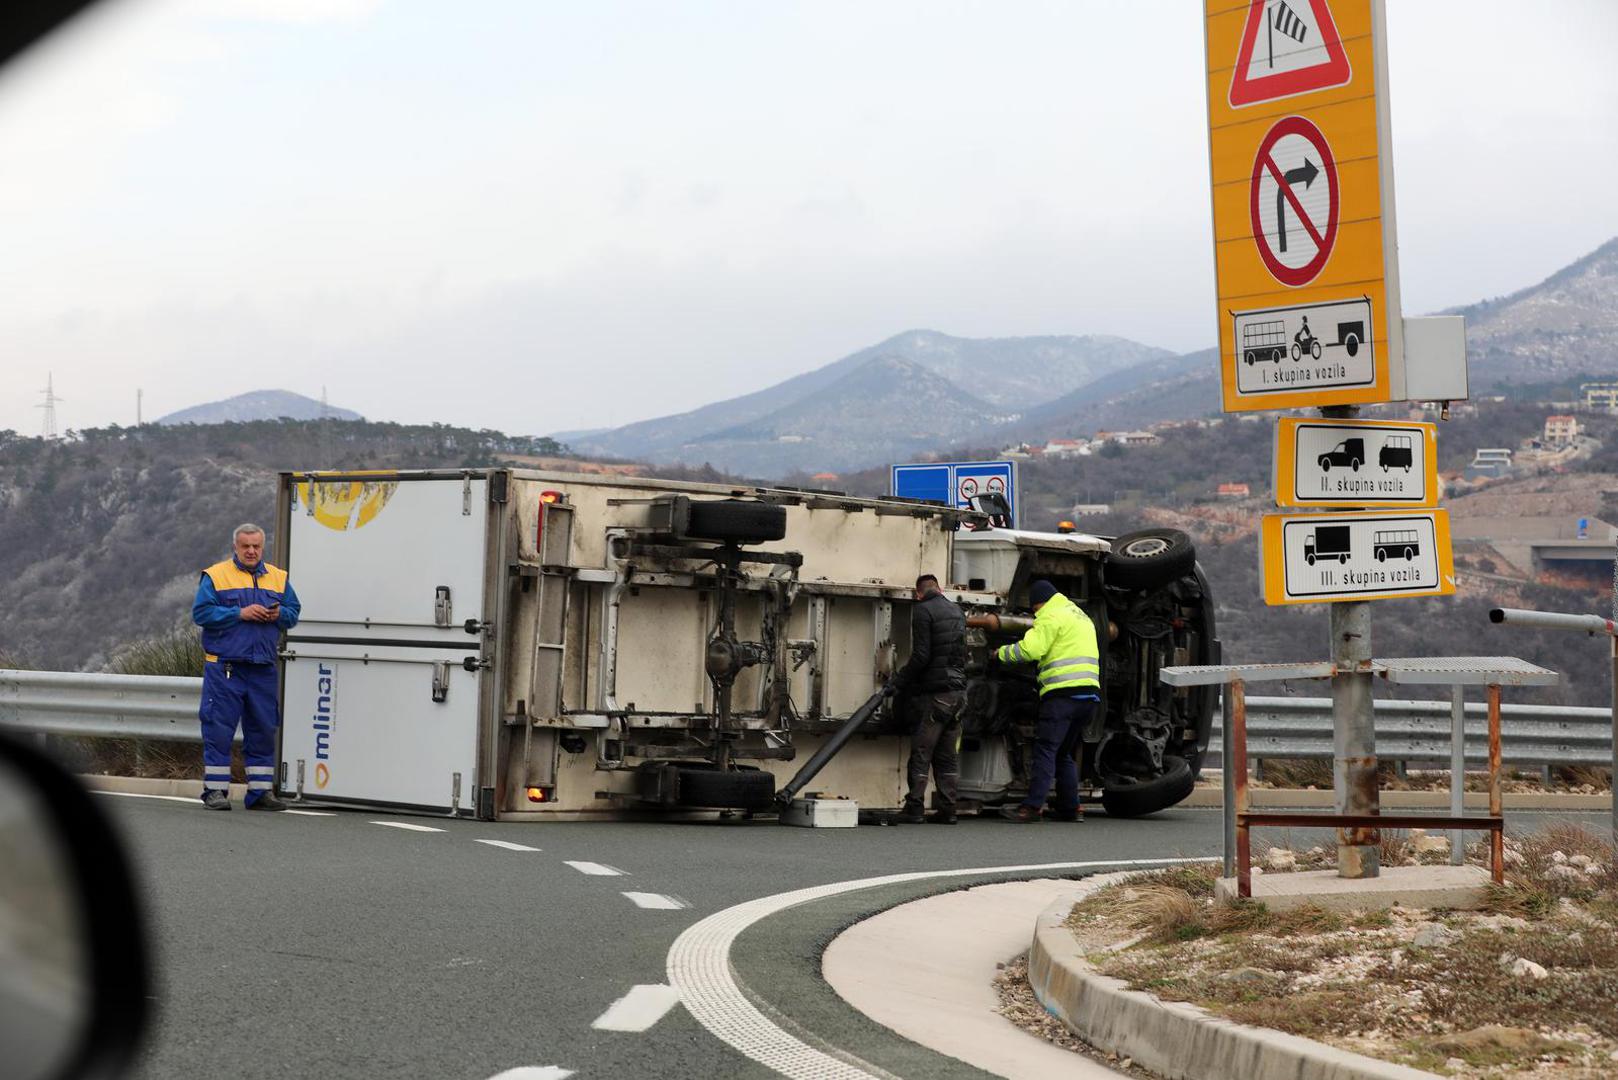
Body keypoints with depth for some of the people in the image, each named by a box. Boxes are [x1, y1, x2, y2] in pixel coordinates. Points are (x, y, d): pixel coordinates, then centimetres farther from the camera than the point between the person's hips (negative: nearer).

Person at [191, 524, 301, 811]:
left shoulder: (278, 578, 15)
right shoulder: (215, 576, 2)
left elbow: (293, 612, 14)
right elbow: (201, 613, -6)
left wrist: (279, 614, -8)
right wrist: (240, 614, -14)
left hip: (263, 669, 4)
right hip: (225, 666, -4)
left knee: (263, 730, 7)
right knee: (219, 729, -4)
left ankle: (260, 790, 14)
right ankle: (215, 790, 2)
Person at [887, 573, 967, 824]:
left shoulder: (923, 610, -8)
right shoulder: (956, 611, 16)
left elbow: (921, 655, -16)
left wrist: (898, 682, -9)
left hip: (933, 693, -7)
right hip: (958, 691, 7)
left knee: (921, 752, -2)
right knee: (949, 755, 8)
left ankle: (914, 807, -4)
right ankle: (947, 809, 6)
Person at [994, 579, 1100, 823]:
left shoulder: (1052, 616, -3)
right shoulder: (1081, 616, 27)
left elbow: (1030, 649, -13)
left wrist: (1001, 653, 1)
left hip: (1064, 692, -9)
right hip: (1090, 694, 9)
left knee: (1045, 749, -12)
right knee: (1065, 753, 16)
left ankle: (1032, 806, -19)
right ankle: (1070, 808, 11)